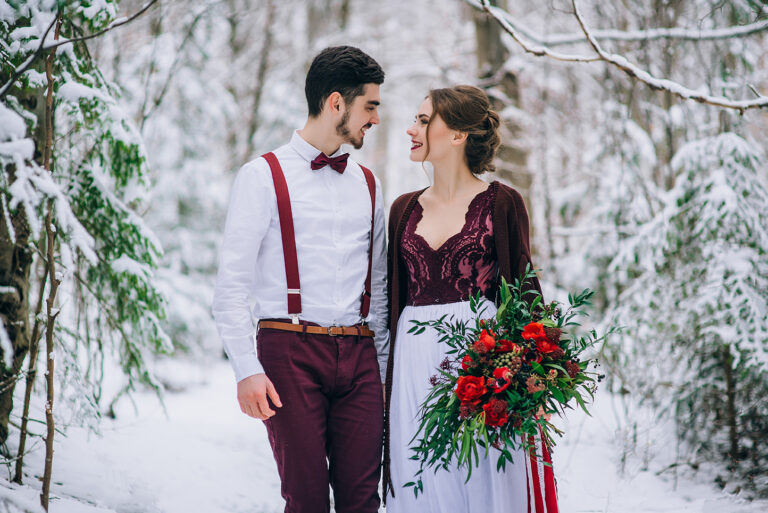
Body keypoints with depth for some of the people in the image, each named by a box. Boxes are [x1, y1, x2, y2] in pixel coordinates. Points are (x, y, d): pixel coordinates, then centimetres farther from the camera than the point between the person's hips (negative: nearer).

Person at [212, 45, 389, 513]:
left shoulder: (368, 185, 17)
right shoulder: (264, 177, 0)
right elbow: (232, 287, -5)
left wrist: (385, 371, 15)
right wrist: (247, 370, -14)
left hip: (358, 355, 5)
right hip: (290, 350, -4)